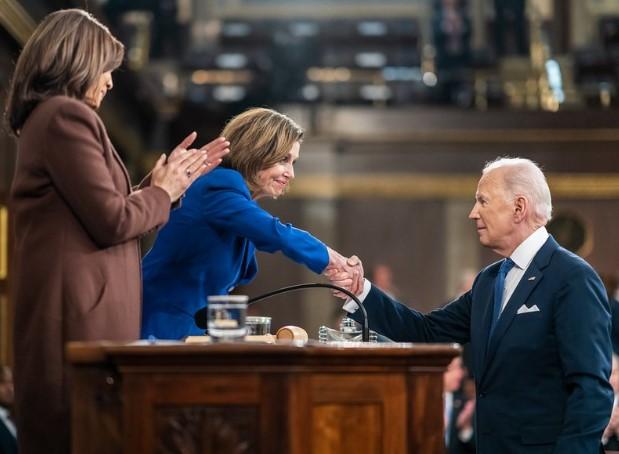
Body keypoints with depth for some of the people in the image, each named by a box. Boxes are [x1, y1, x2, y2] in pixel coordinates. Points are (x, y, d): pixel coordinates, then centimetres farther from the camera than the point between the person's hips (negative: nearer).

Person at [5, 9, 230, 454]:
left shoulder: (44, 118, 20)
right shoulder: (68, 116, -12)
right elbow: (112, 221, -16)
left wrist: (173, 177, 21)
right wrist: (163, 192, 2)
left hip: (67, 307, 10)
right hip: (81, 310, -10)